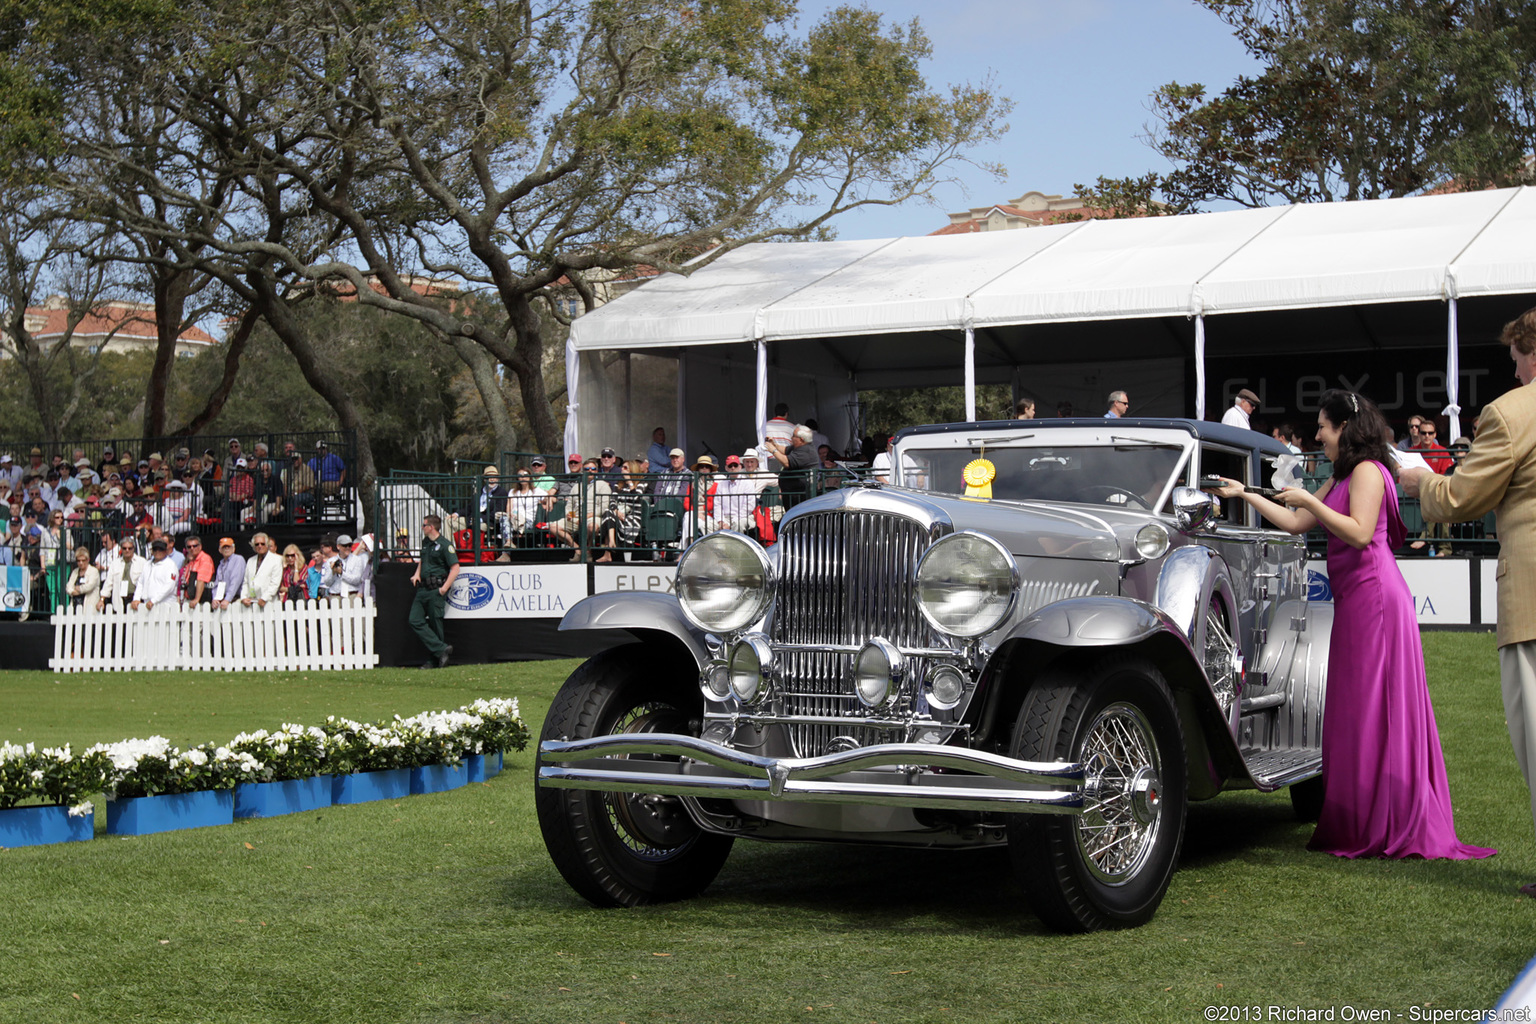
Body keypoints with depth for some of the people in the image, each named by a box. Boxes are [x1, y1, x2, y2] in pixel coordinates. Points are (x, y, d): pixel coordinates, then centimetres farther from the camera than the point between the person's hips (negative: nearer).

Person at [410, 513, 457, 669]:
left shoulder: (444, 544, -8)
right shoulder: (425, 543, 17)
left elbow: (455, 568, -13)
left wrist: (445, 588, -17)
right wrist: (417, 573, 16)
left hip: (436, 590, -8)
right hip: (422, 589, 8)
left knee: (435, 625, -3)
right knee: (415, 621, -6)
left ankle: (435, 660, 5)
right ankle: (442, 649, -8)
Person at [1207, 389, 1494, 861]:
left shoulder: (1367, 471, -9)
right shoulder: (1342, 477, 21)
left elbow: (1359, 533, -21)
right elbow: (1295, 523, 23)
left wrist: (1310, 500, -17)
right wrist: (1243, 494, 23)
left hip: (1374, 595, -10)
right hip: (1355, 598, 10)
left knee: (1375, 708, -8)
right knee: (1356, 710, 8)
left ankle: (1388, 829, -4)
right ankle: (1359, 825, 11)